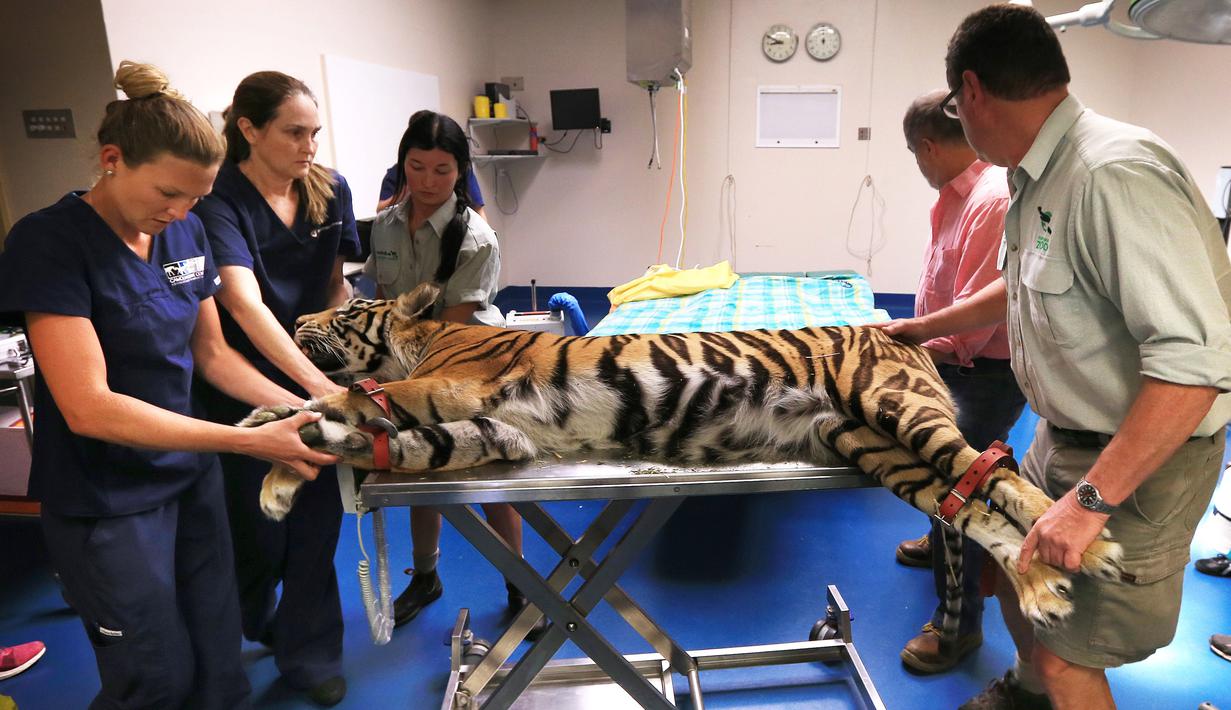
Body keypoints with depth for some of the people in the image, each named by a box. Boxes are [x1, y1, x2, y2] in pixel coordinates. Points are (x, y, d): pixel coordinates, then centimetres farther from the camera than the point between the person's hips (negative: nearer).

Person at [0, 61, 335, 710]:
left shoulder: (185, 232, 1)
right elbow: (89, 407, -24)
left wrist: (297, 408, -8)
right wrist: (254, 442, -27)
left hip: (191, 474, 6)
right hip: (107, 502, -5)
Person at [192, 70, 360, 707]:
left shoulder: (330, 190, -1)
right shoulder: (219, 202, -17)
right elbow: (245, 303, -31)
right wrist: (318, 384, -41)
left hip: (318, 371, 4)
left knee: (317, 515, 6)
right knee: (256, 523, 9)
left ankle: (306, 650, 27)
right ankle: (244, 628, 42)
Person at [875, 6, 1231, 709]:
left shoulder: (1115, 173, -27)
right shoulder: (1040, 178, 2)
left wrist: (1093, 498, -30)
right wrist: (920, 328, 26)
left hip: (1139, 459, -9)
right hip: (1065, 438, 9)